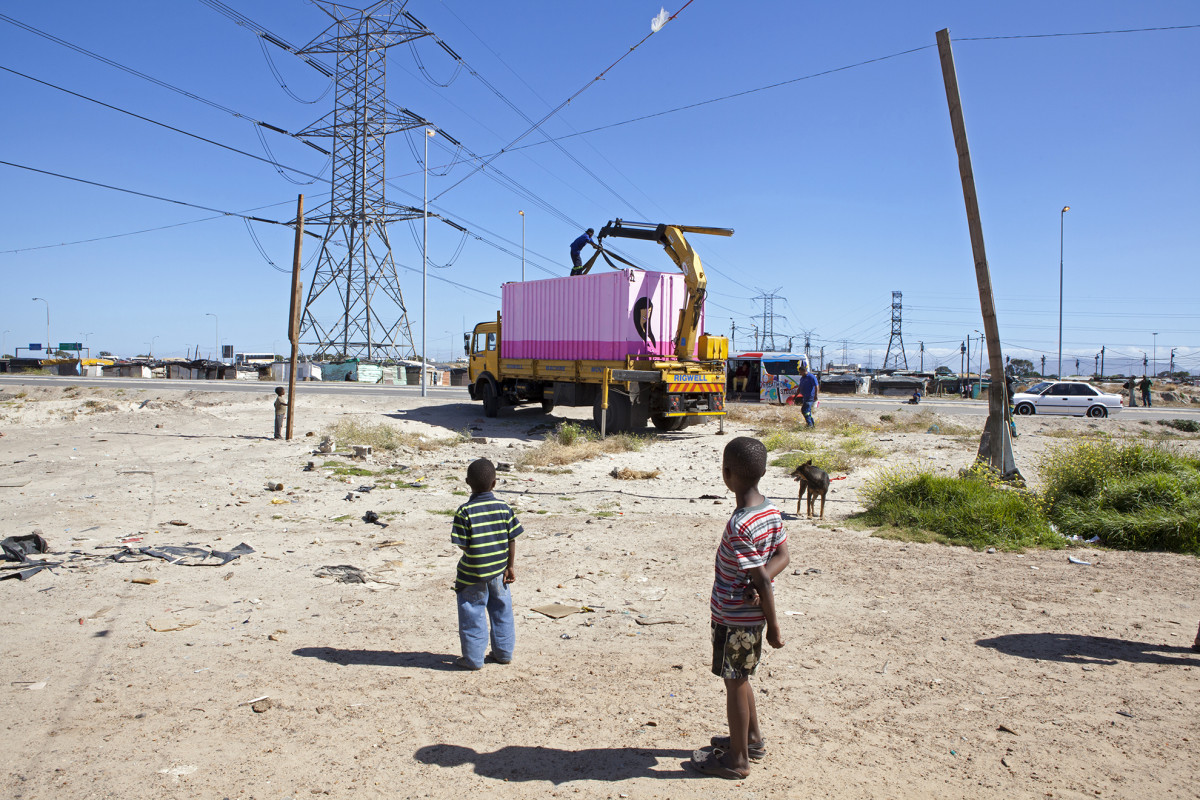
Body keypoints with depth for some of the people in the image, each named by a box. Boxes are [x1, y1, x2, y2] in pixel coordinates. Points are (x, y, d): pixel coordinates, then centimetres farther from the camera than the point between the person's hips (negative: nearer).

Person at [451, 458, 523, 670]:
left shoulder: (465, 511, -15)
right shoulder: (504, 508, -4)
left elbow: (462, 544, -14)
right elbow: (512, 539, 0)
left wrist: (472, 554, 7)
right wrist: (510, 565, 8)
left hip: (473, 574, -4)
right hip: (498, 571, 4)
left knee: (472, 614, 8)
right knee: (501, 611, 17)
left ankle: (473, 658, 16)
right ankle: (503, 653, 27)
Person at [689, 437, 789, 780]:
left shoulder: (739, 527, -28)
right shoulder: (771, 511, -2)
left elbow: (762, 580, -25)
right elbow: (782, 556, 3)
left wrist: (773, 626, -15)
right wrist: (756, 586, -12)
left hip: (733, 618, -8)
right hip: (751, 615, 8)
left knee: (734, 684, 7)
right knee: (739, 679, 24)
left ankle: (737, 759, 23)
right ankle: (752, 738, 41)